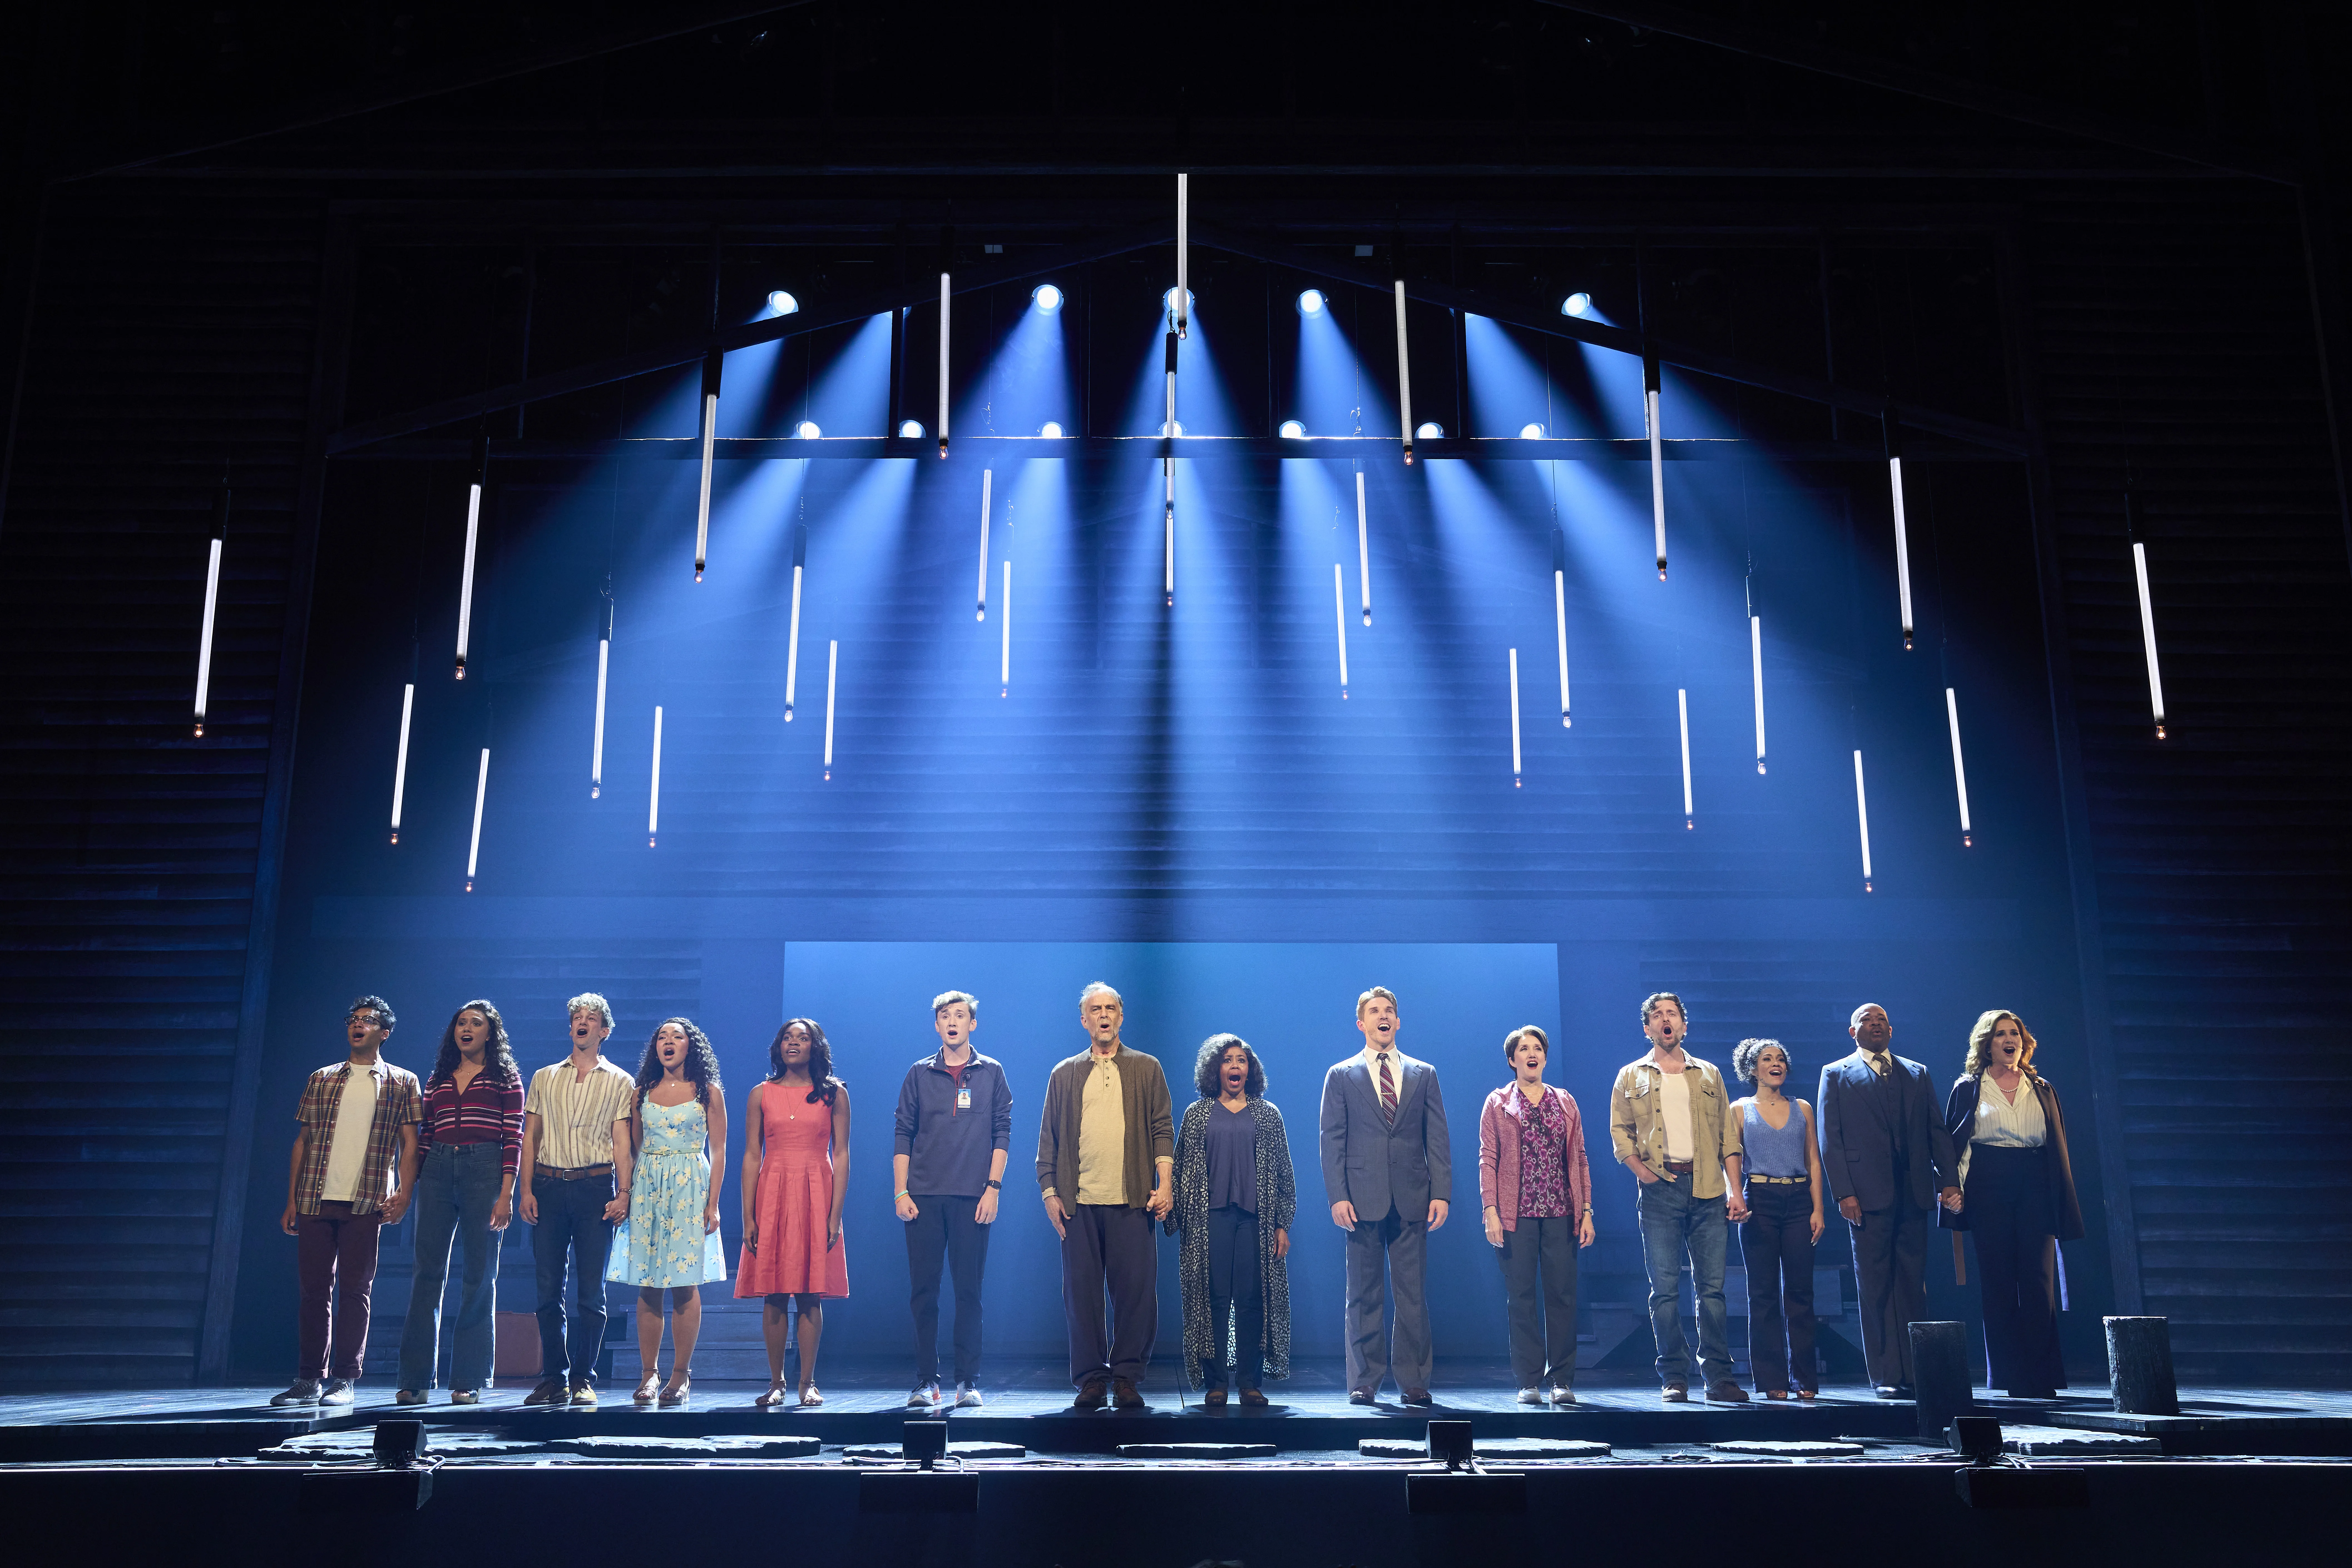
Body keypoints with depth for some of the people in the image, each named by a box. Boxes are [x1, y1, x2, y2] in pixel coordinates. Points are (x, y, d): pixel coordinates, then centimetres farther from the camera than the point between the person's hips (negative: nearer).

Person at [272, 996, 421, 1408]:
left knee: (355, 1289, -1)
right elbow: (302, 1141, 14)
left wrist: (404, 1195, -8)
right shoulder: (321, 1080, 15)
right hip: (315, 1201, 3)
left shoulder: (402, 1083, 8)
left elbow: (410, 1144, 4)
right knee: (313, 1289, 4)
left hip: (366, 1204, -2)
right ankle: (310, 1379, 12)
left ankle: (344, 1381, 5)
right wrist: (291, 1200, 8)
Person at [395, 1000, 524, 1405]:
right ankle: (414, 1380, 4)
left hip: (484, 1172, -3)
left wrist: (506, 1193, -11)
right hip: (438, 1172, 3)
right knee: (428, 1272, 0)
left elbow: (514, 1139, -2)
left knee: (480, 1276, -1)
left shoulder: (506, 1078, 5)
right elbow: (425, 1135, 15)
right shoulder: (438, 1078, 17)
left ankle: (469, 1381, 2)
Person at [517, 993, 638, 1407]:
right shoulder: (544, 1078, 15)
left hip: (596, 1187, -2)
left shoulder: (620, 1082, 9)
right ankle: (554, 1379, 10)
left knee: (591, 1291, -2)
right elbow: (530, 1137, 12)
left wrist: (624, 1193, -7)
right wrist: (525, 1189, 2)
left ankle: (583, 1380, 4)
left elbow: (622, 1142, 3)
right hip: (549, 1187, 2)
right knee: (549, 1289, 2)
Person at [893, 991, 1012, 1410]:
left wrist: (993, 1188, -4)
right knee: (923, 1290, 1)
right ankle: (926, 1382, 8)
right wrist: (900, 1191, 0)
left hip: (972, 1199, -1)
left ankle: (968, 1381, 5)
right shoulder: (920, 1074, 10)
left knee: (969, 1290, -1)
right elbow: (903, 1135, 8)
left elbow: (1002, 1134, 5)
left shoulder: (992, 1073, 8)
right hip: (924, 1198, 1)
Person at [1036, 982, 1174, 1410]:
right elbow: (1048, 1139, 12)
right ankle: (1091, 1378, 10)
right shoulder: (1064, 1075, 14)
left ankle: (1127, 1377, 7)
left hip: (1132, 1199, -1)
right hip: (1079, 1201, 1)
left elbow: (1162, 1129, 6)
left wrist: (1165, 1183, -5)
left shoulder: (1147, 1069, 12)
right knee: (1082, 1291, 2)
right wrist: (1049, 1193, 3)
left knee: (1136, 1290, -2)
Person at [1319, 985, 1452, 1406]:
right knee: (1364, 1297, 2)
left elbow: (1438, 1139, 9)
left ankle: (1414, 1382, 9)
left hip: (1412, 1199, 1)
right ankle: (1364, 1383, 9)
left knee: (1413, 1296, 2)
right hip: (1363, 1198, -1)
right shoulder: (1341, 1076, 9)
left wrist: (1441, 1194, -2)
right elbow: (1332, 1141, 3)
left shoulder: (1424, 1074, 13)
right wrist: (1338, 1196, -8)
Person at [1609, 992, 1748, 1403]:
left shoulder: (1709, 1075, 16)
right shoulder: (1631, 1077, 12)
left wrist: (1735, 1191, 2)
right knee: (1665, 1288, -2)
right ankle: (1674, 1379, 3)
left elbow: (1728, 1136, 12)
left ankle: (1718, 1378, 3)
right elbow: (1619, 1133, 7)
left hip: (1708, 1190, 1)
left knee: (1712, 1287, -1)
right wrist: (1643, 1172, -9)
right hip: (1660, 1190, -1)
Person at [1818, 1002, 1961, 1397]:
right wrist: (1844, 1193, -9)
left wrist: (1949, 1180, -1)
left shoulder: (1917, 1074, 17)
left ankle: (1915, 1372, 8)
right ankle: (1887, 1376, 1)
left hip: (1914, 1193, 3)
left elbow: (1937, 1131, 12)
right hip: (1869, 1195, -3)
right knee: (1876, 1289, -2)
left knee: (1913, 1285, 4)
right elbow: (1830, 1139, 1)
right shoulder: (1836, 1075, 8)